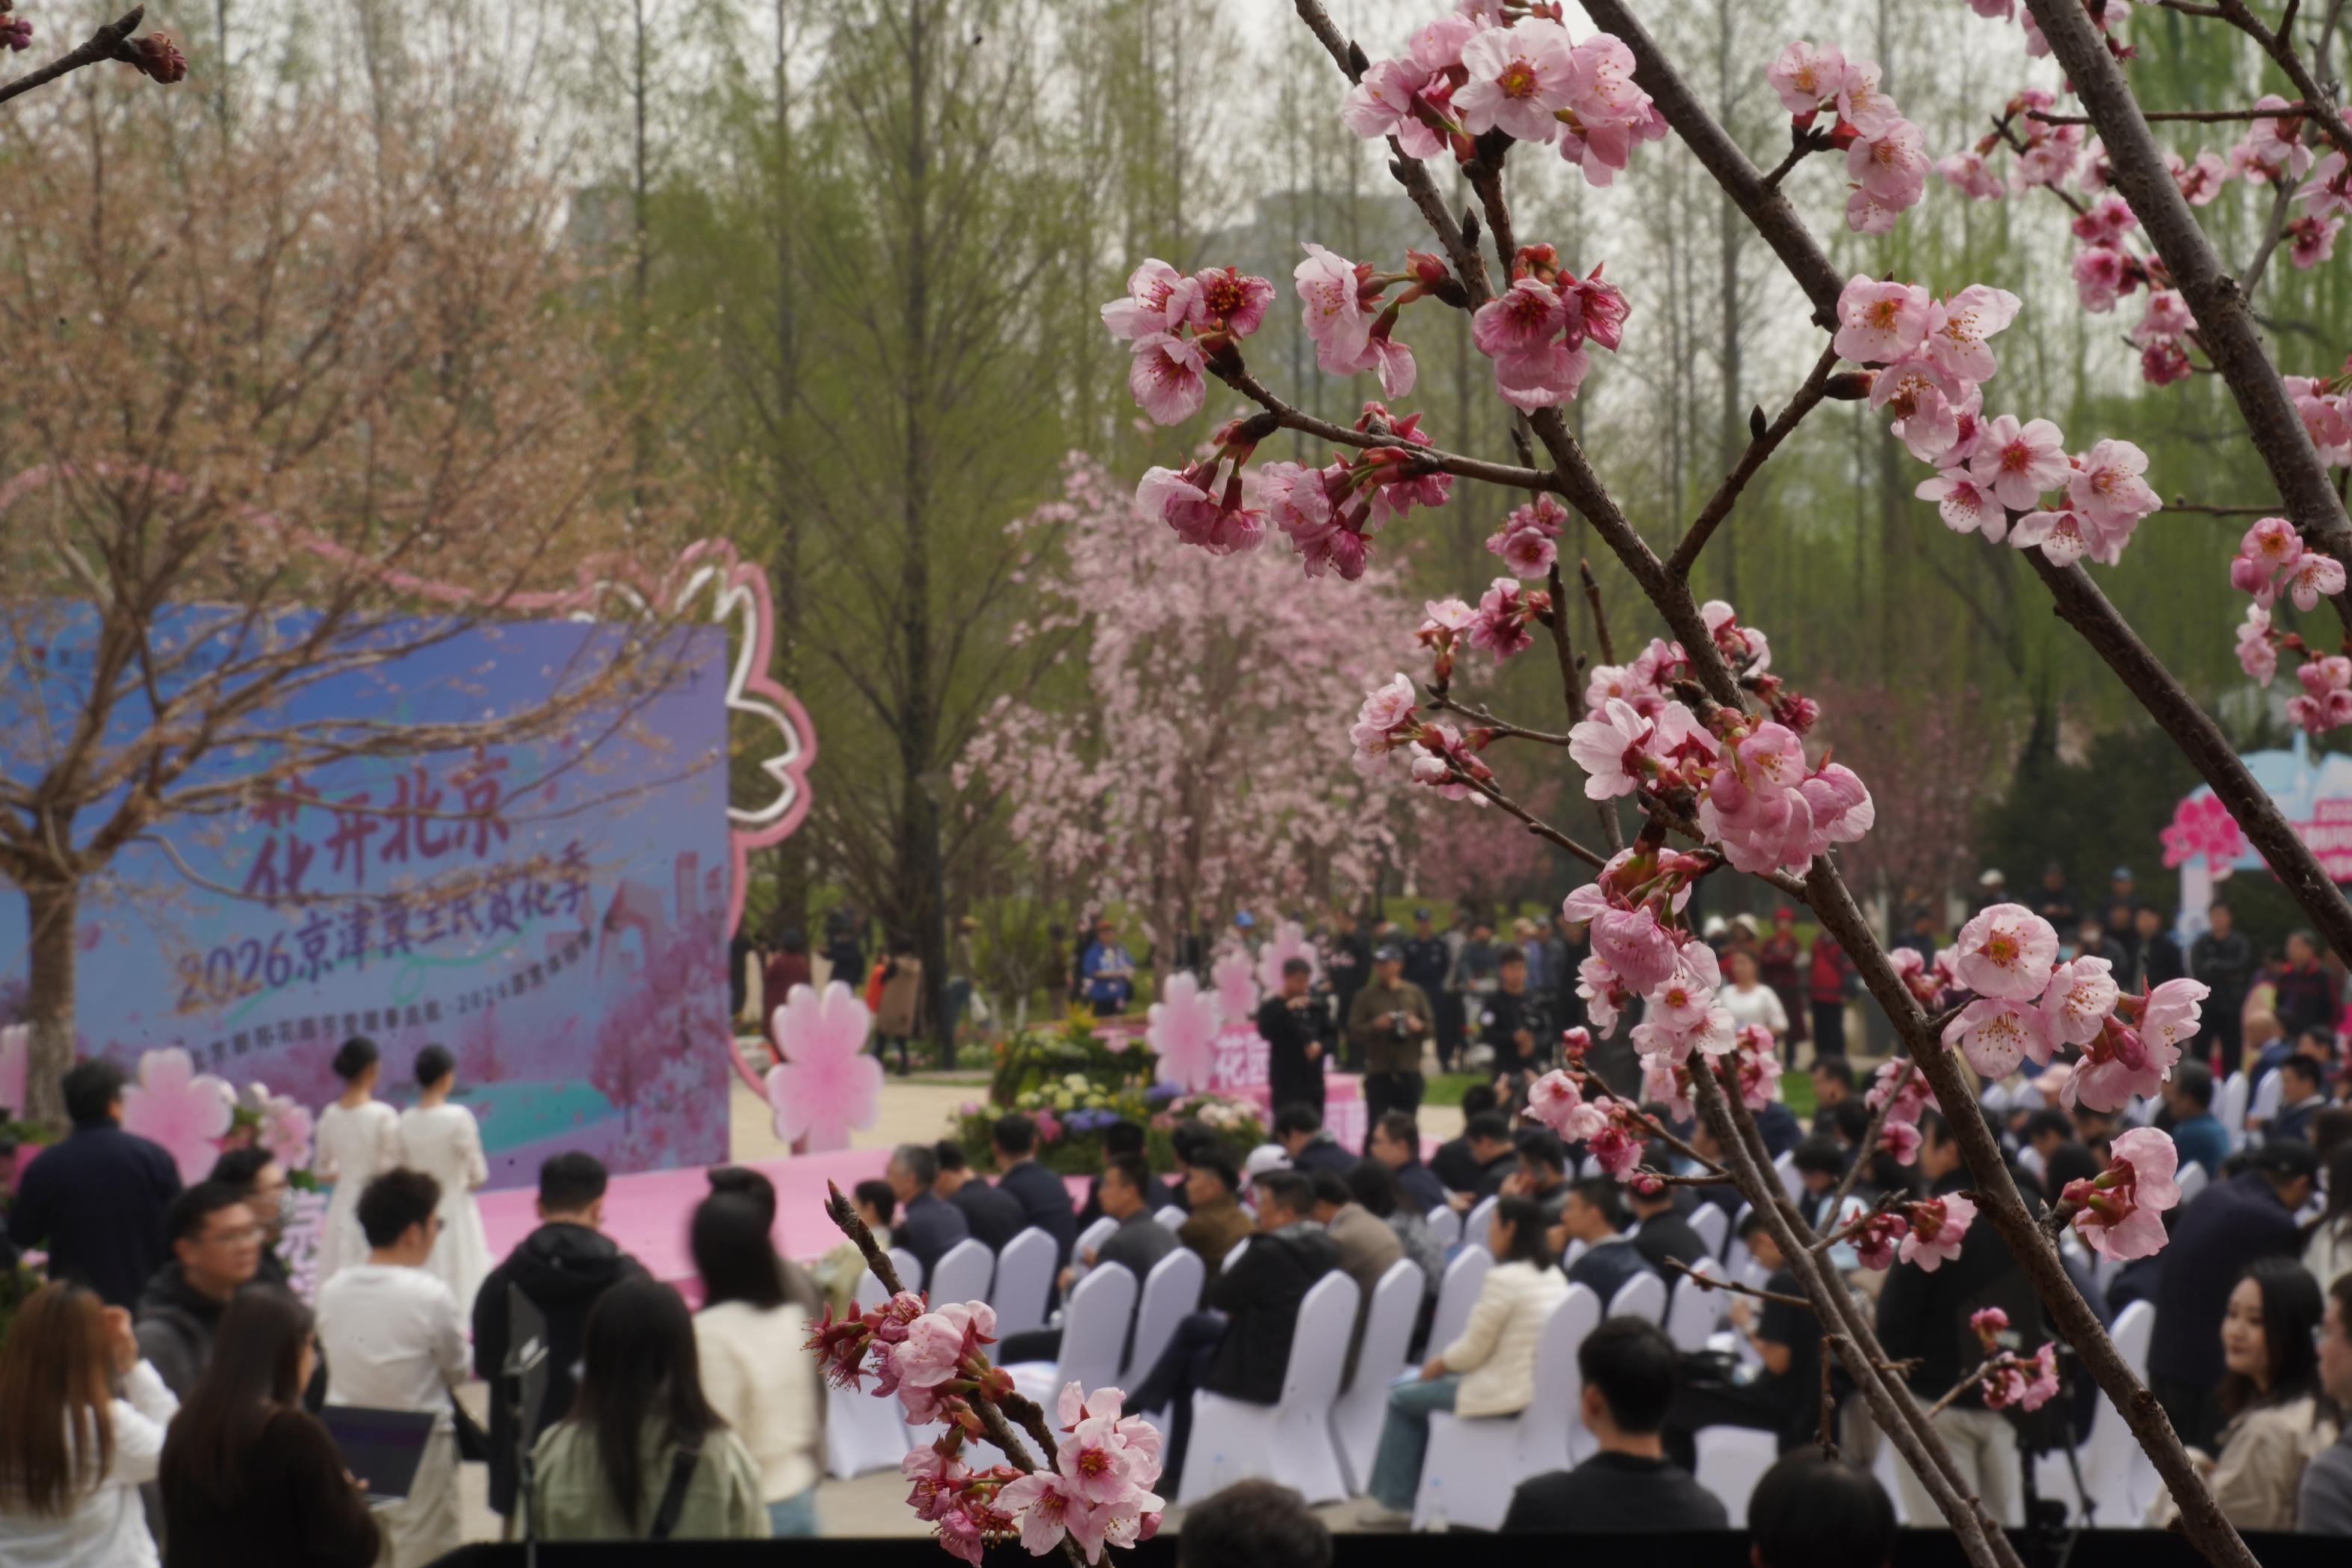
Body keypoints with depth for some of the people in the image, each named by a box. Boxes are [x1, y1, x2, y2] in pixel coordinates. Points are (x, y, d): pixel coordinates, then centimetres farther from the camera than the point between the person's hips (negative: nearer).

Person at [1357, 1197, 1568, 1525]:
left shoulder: (1504, 1278, -20)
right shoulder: (1553, 1277, 7)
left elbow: (1472, 1350, -15)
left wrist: (1438, 1364, 5)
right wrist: (1446, 1361, 16)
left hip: (1504, 1397, -9)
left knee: (1402, 1398, 12)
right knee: (1416, 1390, 25)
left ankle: (1393, 1501, 18)